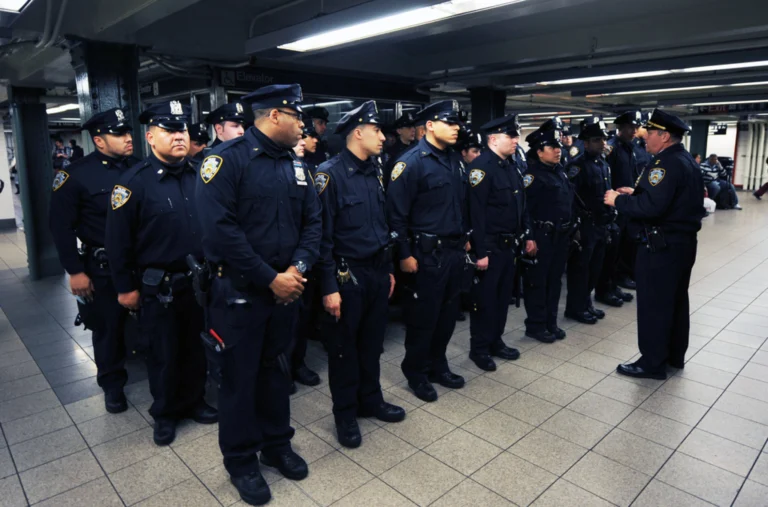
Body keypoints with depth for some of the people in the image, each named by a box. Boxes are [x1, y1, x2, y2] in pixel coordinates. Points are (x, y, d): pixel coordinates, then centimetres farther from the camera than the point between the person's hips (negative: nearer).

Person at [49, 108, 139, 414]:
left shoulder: (139, 167, 1)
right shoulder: (77, 175, -9)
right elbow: (61, 226, -7)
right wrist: (75, 271, -9)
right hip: (104, 267, -3)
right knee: (108, 327, 11)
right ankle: (113, 384, 32)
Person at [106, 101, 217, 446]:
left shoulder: (199, 177, 3)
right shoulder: (133, 182, -12)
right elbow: (118, 240, -9)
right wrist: (125, 287, -7)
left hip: (199, 281, 4)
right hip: (158, 287, -4)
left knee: (196, 347, 17)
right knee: (162, 354, 11)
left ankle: (194, 402, 38)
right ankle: (165, 414, 32)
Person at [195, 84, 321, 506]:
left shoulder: (295, 164, 7)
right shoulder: (227, 159, -15)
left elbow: (312, 222, 6)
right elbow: (220, 229, -23)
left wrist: (297, 269, -11)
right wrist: (269, 279, -20)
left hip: (286, 289, 6)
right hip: (239, 293, -6)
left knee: (277, 369, 19)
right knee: (240, 378, 9)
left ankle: (277, 444, 39)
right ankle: (240, 460, 30)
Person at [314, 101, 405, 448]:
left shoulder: (375, 171, 9)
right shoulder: (330, 174, -14)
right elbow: (323, 235, -16)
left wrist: (389, 269, 15)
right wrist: (329, 287, -16)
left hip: (377, 272, 7)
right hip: (347, 276, -7)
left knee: (372, 342, 18)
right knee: (344, 347, 9)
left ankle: (370, 401, 36)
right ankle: (345, 414, 26)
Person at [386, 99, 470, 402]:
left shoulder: (454, 159, 11)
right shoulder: (411, 162, -14)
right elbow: (396, 213, -16)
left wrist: (465, 238, 16)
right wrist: (404, 254, -17)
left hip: (455, 250, 8)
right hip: (426, 253, -7)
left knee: (448, 313, 15)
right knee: (423, 316, 5)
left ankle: (438, 366, 33)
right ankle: (416, 373, 24)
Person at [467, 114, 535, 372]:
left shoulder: (511, 165, 12)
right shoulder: (481, 166, -17)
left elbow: (520, 205, 18)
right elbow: (476, 213, -21)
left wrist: (527, 236, 16)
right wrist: (481, 252, -23)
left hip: (509, 244, 9)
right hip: (490, 247, -8)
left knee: (503, 295, 16)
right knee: (484, 298, 3)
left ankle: (496, 341, 31)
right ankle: (479, 348, 18)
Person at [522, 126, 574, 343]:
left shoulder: (560, 171, 14)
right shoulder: (532, 174, -13)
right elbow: (523, 207, -20)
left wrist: (571, 227, 16)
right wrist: (528, 236, -22)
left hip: (560, 235, 8)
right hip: (542, 236, -8)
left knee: (554, 280, 15)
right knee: (537, 282, 2)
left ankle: (550, 322, 27)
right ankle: (535, 325, 14)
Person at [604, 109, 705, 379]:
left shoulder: (666, 163, -19)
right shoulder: (687, 161, 13)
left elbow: (652, 206, -29)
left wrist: (619, 200, -16)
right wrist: (636, 193, 13)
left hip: (661, 245, -10)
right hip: (683, 241, 10)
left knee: (653, 303, -1)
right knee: (676, 300, 18)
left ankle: (653, 362, 9)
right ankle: (675, 355, 31)